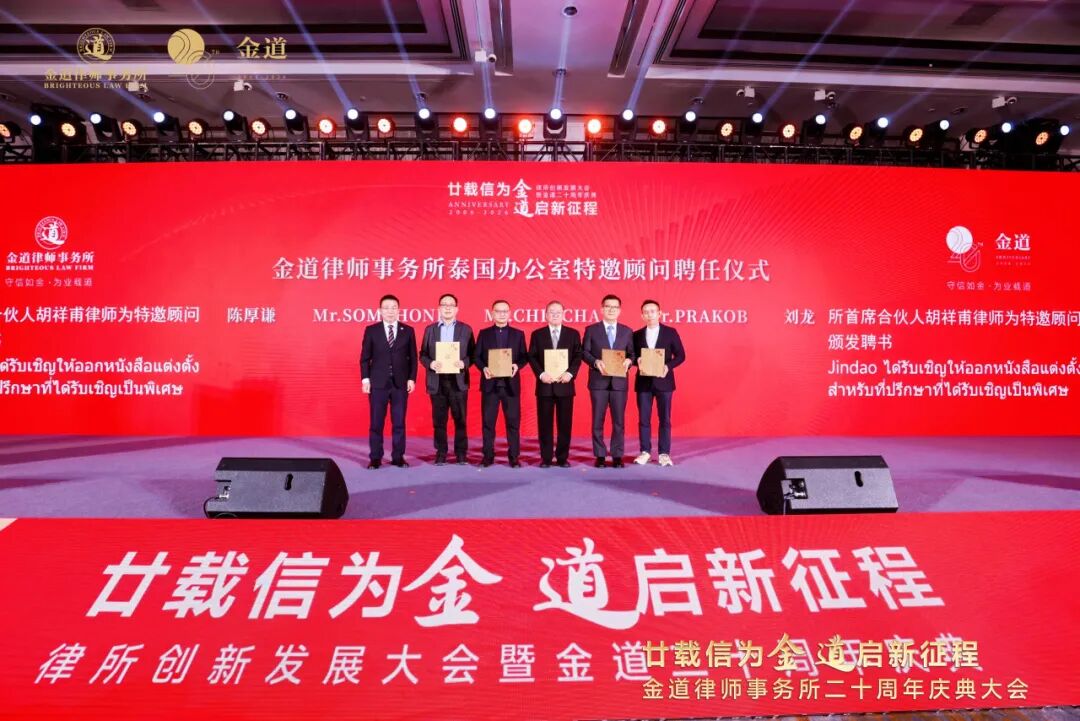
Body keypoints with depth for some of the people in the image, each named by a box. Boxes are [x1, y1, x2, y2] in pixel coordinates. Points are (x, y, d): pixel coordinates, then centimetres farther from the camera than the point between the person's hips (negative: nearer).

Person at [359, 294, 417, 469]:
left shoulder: (408, 331, 6)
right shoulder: (371, 330, 4)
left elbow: (413, 358, 6)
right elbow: (365, 358, 4)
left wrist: (412, 378, -2)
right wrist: (365, 378, -4)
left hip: (401, 383, 1)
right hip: (378, 382, -1)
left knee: (399, 422, 5)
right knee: (376, 422, 3)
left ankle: (398, 457, 13)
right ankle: (375, 458, 11)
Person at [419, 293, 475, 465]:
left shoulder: (465, 329, 7)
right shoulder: (430, 329, 10)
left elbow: (472, 354, 4)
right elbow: (422, 354, 8)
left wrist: (464, 363, -15)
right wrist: (430, 363, -12)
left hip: (458, 380, -1)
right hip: (437, 381, 1)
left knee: (460, 419, 2)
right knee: (439, 420, 5)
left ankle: (461, 453, 11)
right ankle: (441, 453, 14)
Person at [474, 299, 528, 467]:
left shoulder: (518, 334, 9)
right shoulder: (484, 333, 9)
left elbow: (524, 356, 5)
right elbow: (476, 356, 5)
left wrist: (517, 365, -15)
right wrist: (484, 368, -13)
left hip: (510, 383, 0)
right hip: (490, 383, 0)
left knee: (513, 421, 1)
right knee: (488, 421, 3)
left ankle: (514, 457, 9)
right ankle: (488, 456, 12)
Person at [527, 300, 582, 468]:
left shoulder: (573, 334, 9)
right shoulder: (537, 334, 8)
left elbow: (578, 357, 3)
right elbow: (532, 357, 3)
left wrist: (570, 373, -12)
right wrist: (541, 374, -11)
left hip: (565, 384, 0)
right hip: (545, 385, 0)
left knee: (565, 423, 3)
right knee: (544, 423, 3)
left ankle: (563, 457, 13)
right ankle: (546, 458, 11)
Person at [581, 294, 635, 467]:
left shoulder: (627, 331, 10)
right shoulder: (591, 330, 5)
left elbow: (632, 353, 10)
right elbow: (584, 352, 1)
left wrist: (629, 361, -12)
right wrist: (596, 362, -16)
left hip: (619, 381, 2)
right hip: (598, 381, -1)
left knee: (618, 420, 4)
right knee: (598, 420, 3)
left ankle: (617, 456, 13)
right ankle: (600, 456, 12)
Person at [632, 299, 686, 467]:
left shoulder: (670, 332, 2)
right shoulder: (637, 335, 9)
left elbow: (680, 355, 0)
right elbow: (632, 355, 10)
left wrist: (668, 366, -16)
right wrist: (637, 361, -13)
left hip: (663, 380, -2)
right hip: (643, 382, 2)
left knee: (664, 419, 3)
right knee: (643, 419, 4)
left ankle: (664, 453, 11)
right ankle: (645, 451, 14)